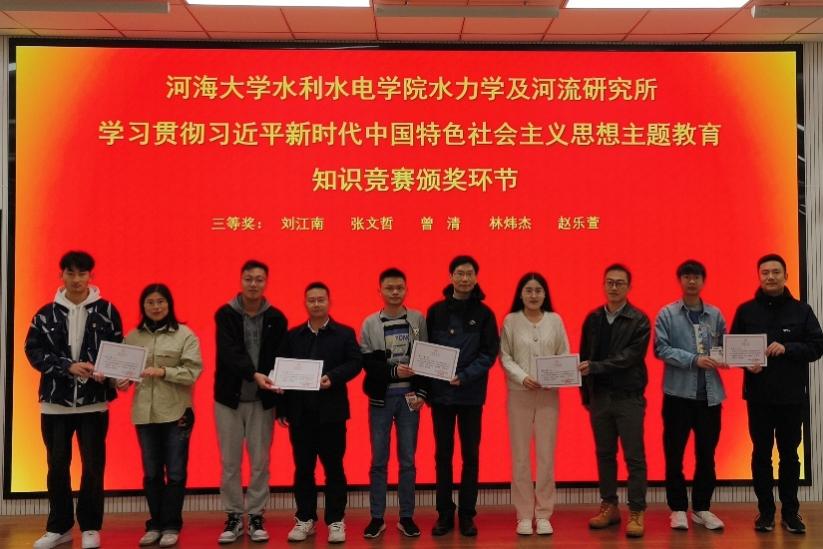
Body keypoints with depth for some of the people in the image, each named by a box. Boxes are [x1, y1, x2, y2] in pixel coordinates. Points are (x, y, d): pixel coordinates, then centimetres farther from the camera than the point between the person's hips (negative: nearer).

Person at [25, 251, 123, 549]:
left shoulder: (106, 310, 1)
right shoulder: (46, 314, 5)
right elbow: (34, 350, -2)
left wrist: (106, 373, -18)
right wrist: (68, 366, -15)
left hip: (94, 401, -1)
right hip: (56, 401, 2)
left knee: (93, 466, 3)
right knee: (57, 466, 9)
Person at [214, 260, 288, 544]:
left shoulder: (276, 318, 2)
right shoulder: (225, 314, -4)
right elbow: (230, 353, -17)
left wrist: (276, 384, -10)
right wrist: (254, 374, -33)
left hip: (262, 400, 1)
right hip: (229, 397, -1)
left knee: (260, 462, 5)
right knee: (230, 462, 6)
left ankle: (255, 516, 17)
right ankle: (233, 517, 18)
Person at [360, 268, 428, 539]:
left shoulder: (417, 319, 3)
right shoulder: (370, 323, 2)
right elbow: (366, 362, -3)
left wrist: (422, 392, -4)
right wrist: (393, 370, -17)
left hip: (409, 395, 0)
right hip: (381, 396, 0)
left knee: (407, 459, 5)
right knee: (379, 460, 3)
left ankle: (406, 517, 14)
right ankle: (377, 518, 12)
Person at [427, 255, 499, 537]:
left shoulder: (483, 314, 2)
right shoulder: (436, 311, 4)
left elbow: (490, 353, -4)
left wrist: (465, 376, -16)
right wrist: (427, 384, -8)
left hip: (471, 395, -1)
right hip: (440, 393, 1)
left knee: (470, 455, 5)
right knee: (443, 455, 6)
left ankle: (467, 515, 14)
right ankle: (444, 514, 15)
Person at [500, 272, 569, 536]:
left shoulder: (555, 320, 4)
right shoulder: (511, 321, 0)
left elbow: (564, 355, 5)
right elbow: (505, 357, -2)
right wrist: (522, 377, -16)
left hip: (549, 394, 1)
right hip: (519, 393, -1)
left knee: (546, 455, 4)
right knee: (520, 455, 3)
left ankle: (543, 514, 13)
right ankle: (524, 515, 11)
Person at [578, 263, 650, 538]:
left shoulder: (639, 320, -5)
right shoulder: (592, 319, 7)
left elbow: (629, 357, -16)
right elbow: (584, 357, 10)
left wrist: (595, 367, -24)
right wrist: (586, 394, 7)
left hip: (629, 397, -4)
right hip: (599, 397, 4)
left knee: (634, 456, 0)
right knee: (604, 453, 11)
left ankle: (636, 512, 8)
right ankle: (609, 506, 23)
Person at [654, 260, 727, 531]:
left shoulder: (715, 314, 8)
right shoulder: (667, 314, -1)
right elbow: (661, 349, -9)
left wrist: (723, 359, -12)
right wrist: (695, 360, -19)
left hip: (710, 393, 3)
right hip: (678, 392, -2)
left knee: (706, 454, 9)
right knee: (675, 454, 4)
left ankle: (702, 507, 21)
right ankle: (678, 508, 15)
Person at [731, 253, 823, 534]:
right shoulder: (746, 310, 3)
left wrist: (787, 348, -18)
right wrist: (746, 363, -15)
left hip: (792, 397, 0)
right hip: (758, 396, 0)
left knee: (789, 455, 8)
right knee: (761, 454, 7)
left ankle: (790, 512, 18)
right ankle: (765, 511, 17)